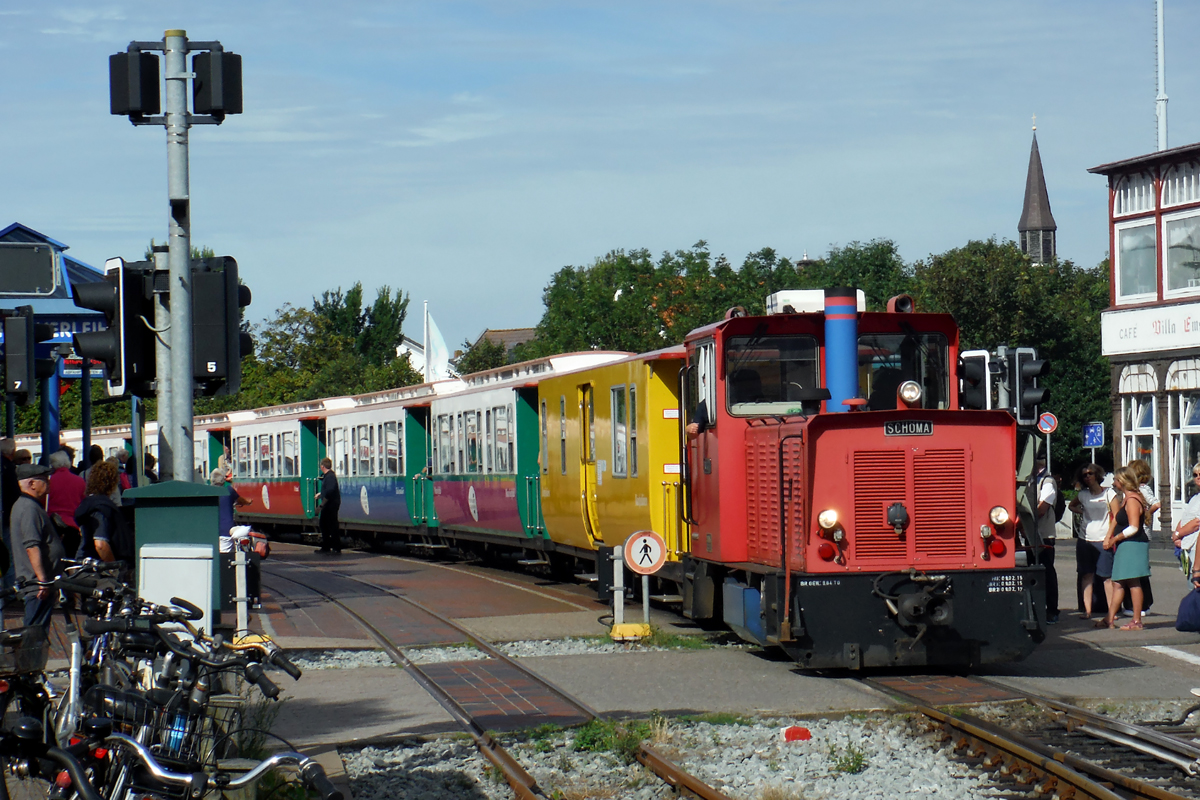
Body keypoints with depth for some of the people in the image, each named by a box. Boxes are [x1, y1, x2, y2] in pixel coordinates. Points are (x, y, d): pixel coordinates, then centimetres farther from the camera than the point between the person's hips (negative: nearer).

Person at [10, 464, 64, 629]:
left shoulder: (22, 505, 18)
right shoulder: (30, 509, -16)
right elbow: (32, 547, -24)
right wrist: (42, 580, -26)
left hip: (38, 584, 11)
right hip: (38, 585, -11)